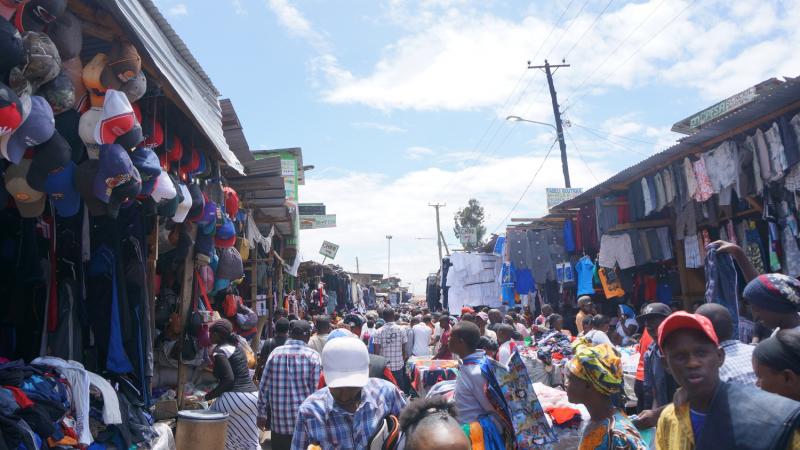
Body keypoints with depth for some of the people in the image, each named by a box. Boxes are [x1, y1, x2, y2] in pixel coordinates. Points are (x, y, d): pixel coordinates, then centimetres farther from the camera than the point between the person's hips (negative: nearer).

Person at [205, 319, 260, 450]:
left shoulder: (220, 351, -9)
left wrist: (207, 396, -11)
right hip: (253, 395, 8)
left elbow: (228, 379, -18)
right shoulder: (237, 345, 15)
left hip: (234, 397, -8)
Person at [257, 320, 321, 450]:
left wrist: (262, 414, 12)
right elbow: (317, 390, -8)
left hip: (279, 421, 2)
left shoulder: (275, 353, 0)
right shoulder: (313, 356, -7)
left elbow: (264, 387, 2)